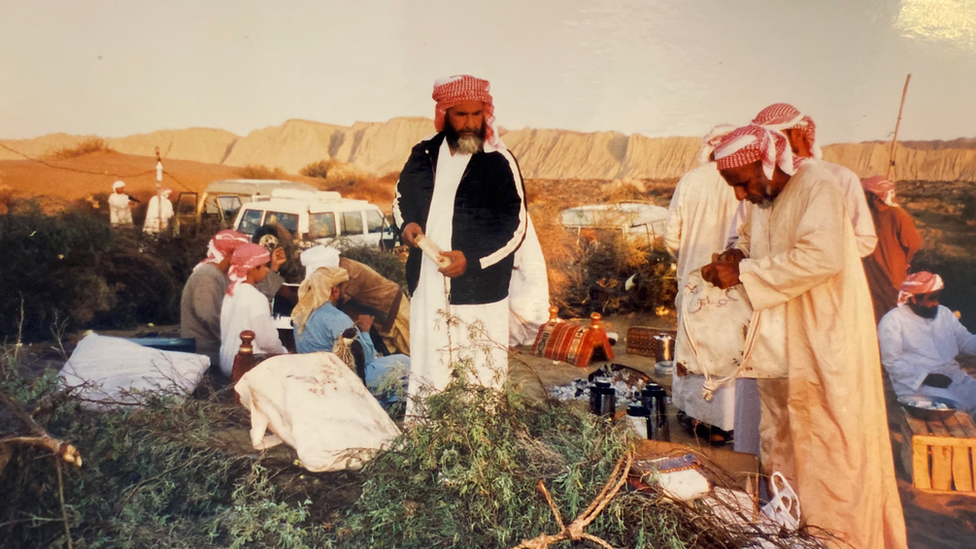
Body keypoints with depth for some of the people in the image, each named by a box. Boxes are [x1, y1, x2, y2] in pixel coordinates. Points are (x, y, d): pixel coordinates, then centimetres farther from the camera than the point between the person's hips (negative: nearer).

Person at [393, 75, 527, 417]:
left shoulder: (499, 161, -6)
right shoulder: (424, 155, 7)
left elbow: (515, 228, -6)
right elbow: (401, 198, 22)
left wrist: (472, 260, -19)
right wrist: (406, 223, -1)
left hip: (478, 293, -4)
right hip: (427, 288, 4)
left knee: (483, 379, -3)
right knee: (424, 377, 12)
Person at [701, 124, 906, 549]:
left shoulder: (817, 186, -18)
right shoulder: (762, 199, 6)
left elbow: (822, 256, -30)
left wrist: (745, 273, -26)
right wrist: (737, 256, -1)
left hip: (826, 336, -8)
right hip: (780, 339, 8)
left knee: (833, 441, 3)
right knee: (781, 433, 16)